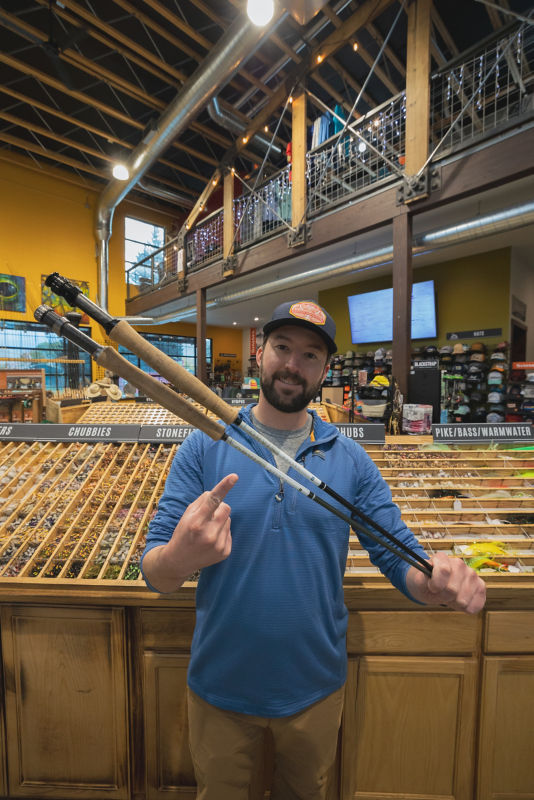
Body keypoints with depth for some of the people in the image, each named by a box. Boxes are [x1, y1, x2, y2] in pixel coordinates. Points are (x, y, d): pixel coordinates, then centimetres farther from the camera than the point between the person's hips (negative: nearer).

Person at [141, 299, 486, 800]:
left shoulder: (350, 459, -9)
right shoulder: (204, 447, -14)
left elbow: (401, 557, -6)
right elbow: (153, 575, -15)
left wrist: (440, 581, -29)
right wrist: (179, 557, -38)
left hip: (315, 689, 2)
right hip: (220, 688, -1)